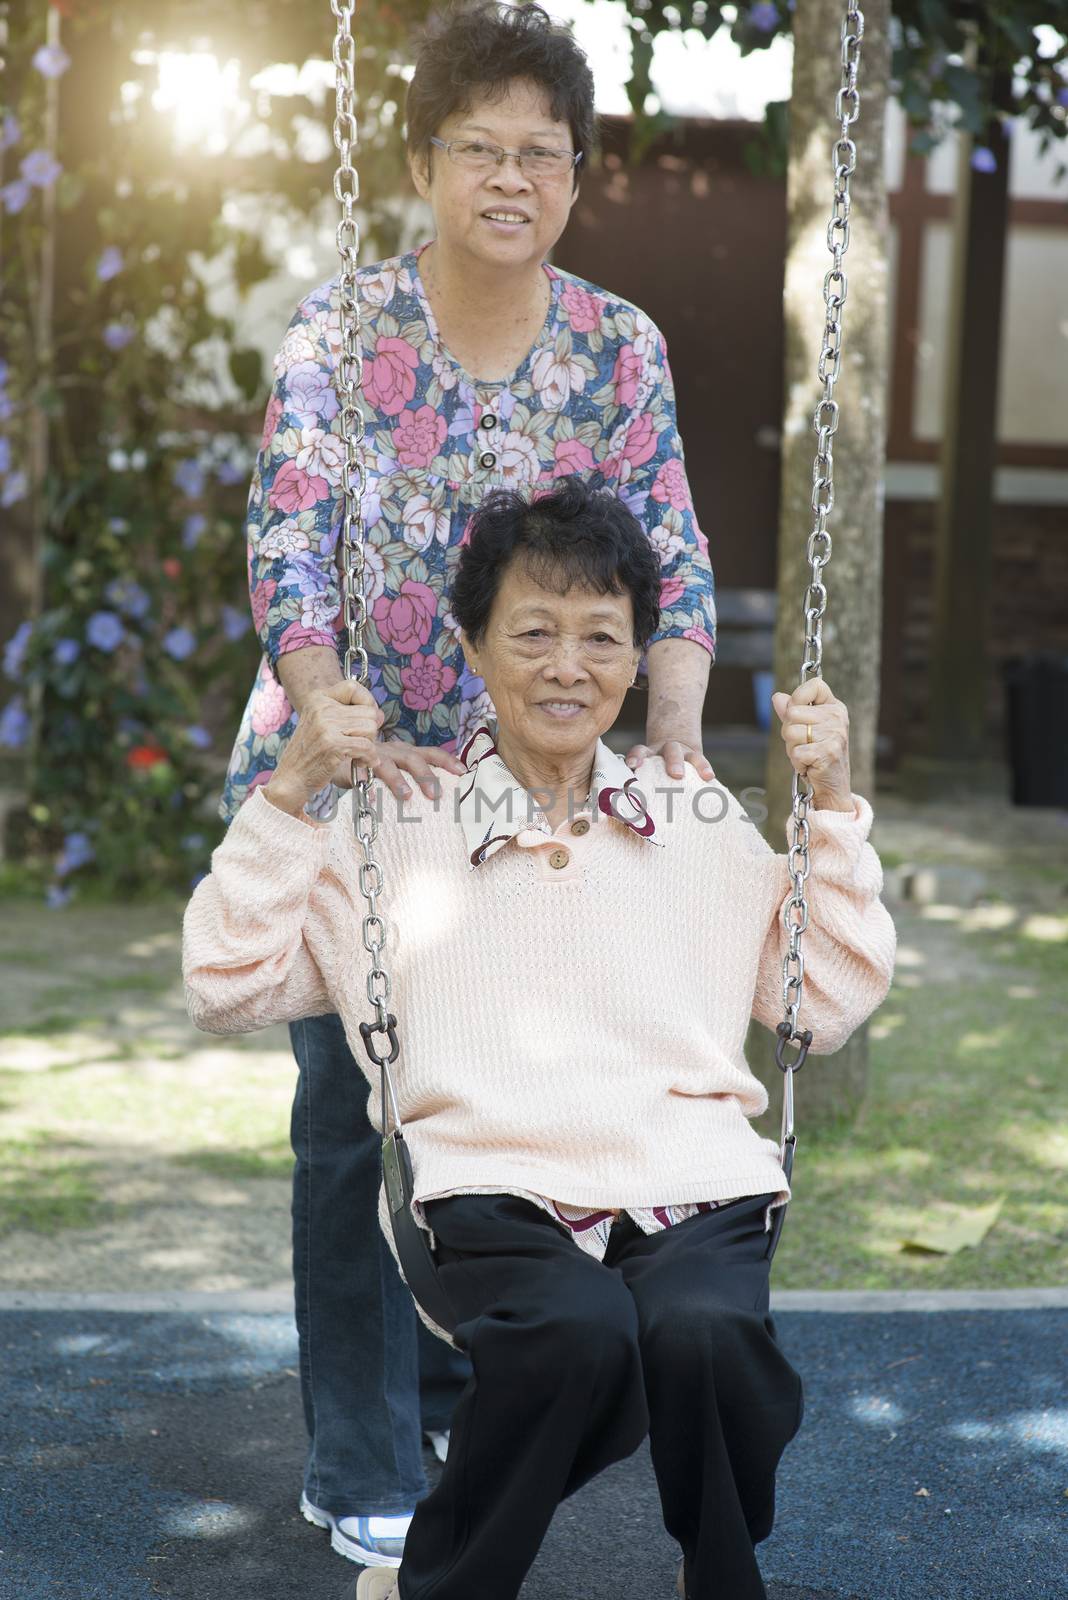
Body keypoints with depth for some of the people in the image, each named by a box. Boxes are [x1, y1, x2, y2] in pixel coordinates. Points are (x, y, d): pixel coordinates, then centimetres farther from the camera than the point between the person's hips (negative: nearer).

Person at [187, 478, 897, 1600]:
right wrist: (290, 793, 2)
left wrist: (832, 804, 14)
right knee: (576, 1334, -35)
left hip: (692, 1181, 2)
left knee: (706, 1335, -33)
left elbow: (833, 1004, 20)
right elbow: (227, 990, 8)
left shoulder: (701, 823, 21)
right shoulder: (400, 822, 14)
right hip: (497, 1183, -1)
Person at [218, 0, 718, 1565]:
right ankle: (362, 1472, 11)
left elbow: (670, 560, -6)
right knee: (355, 1108, -2)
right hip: (333, 775, -3)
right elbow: (286, 556, -19)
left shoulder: (620, 348, -3)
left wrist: (675, 731, -24)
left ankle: (456, 1387, 34)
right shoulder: (338, 330, -11)